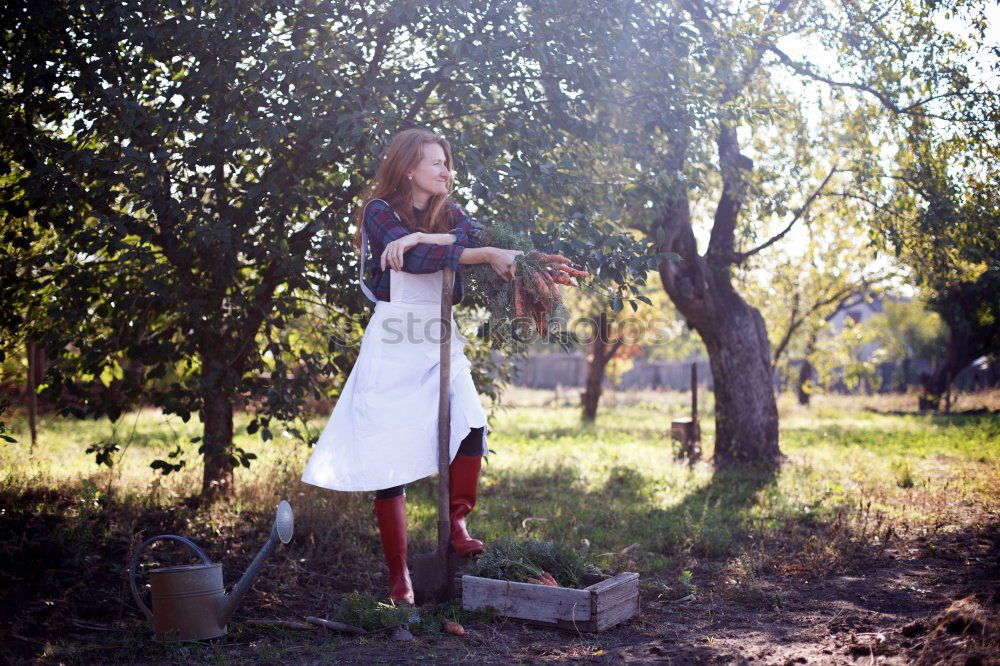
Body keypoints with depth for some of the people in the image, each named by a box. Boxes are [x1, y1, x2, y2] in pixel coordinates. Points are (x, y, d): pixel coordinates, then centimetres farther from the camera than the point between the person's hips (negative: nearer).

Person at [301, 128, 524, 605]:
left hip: (441, 343, 5)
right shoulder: (380, 211, -3)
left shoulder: (447, 214, 13)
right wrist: (486, 256, -19)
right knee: (391, 456, -5)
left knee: (471, 424, -20)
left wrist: (420, 238, -22)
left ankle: (456, 525, 0)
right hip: (394, 344, -4)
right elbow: (416, 261, -20)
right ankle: (399, 576, 4)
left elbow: (474, 236, -10)